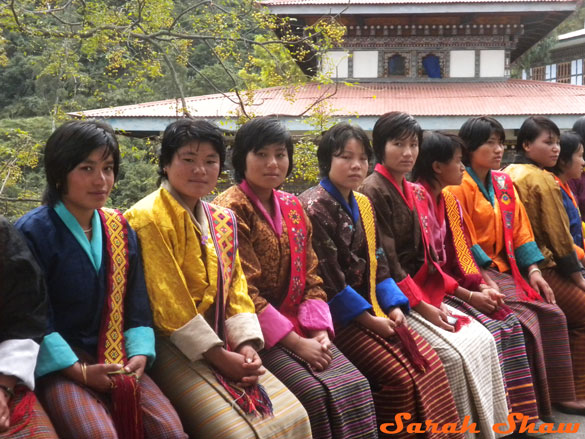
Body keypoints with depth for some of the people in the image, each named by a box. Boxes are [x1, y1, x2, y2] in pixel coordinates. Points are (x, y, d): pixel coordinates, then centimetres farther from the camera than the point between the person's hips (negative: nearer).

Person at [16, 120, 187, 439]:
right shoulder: (33, 232, -9)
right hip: (57, 364, -4)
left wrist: (138, 356, -8)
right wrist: (79, 371, -17)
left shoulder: (121, 230, 8)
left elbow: (136, 305, 9)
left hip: (117, 361, 5)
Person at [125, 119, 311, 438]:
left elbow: (236, 289, 9)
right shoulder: (149, 218, -14)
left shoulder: (223, 220, 10)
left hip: (222, 344, 7)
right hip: (170, 346, -7)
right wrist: (219, 357, -17)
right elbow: (167, 301, -18)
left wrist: (246, 345, -6)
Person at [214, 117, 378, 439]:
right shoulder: (230, 210, -11)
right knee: (313, 392, -22)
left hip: (299, 326, 6)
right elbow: (243, 291, -17)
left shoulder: (292, 207, 11)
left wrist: (319, 332, -6)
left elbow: (310, 277, 10)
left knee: (353, 385, -10)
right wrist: (296, 343, -18)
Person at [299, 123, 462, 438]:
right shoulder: (313, 207, -13)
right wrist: (368, 319, -16)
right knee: (400, 376, -18)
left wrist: (393, 306, -2)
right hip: (336, 315, -8)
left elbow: (377, 265, 14)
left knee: (429, 363, -3)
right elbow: (326, 279, -18)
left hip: (374, 310, 8)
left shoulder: (363, 205, 13)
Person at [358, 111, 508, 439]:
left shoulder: (415, 193, 13)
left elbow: (422, 254, 15)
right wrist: (421, 306, -19)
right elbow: (384, 261, -17)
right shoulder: (373, 192, -13)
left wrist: (445, 294, 3)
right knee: (454, 354, -20)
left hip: (423, 291, 8)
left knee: (482, 340, -4)